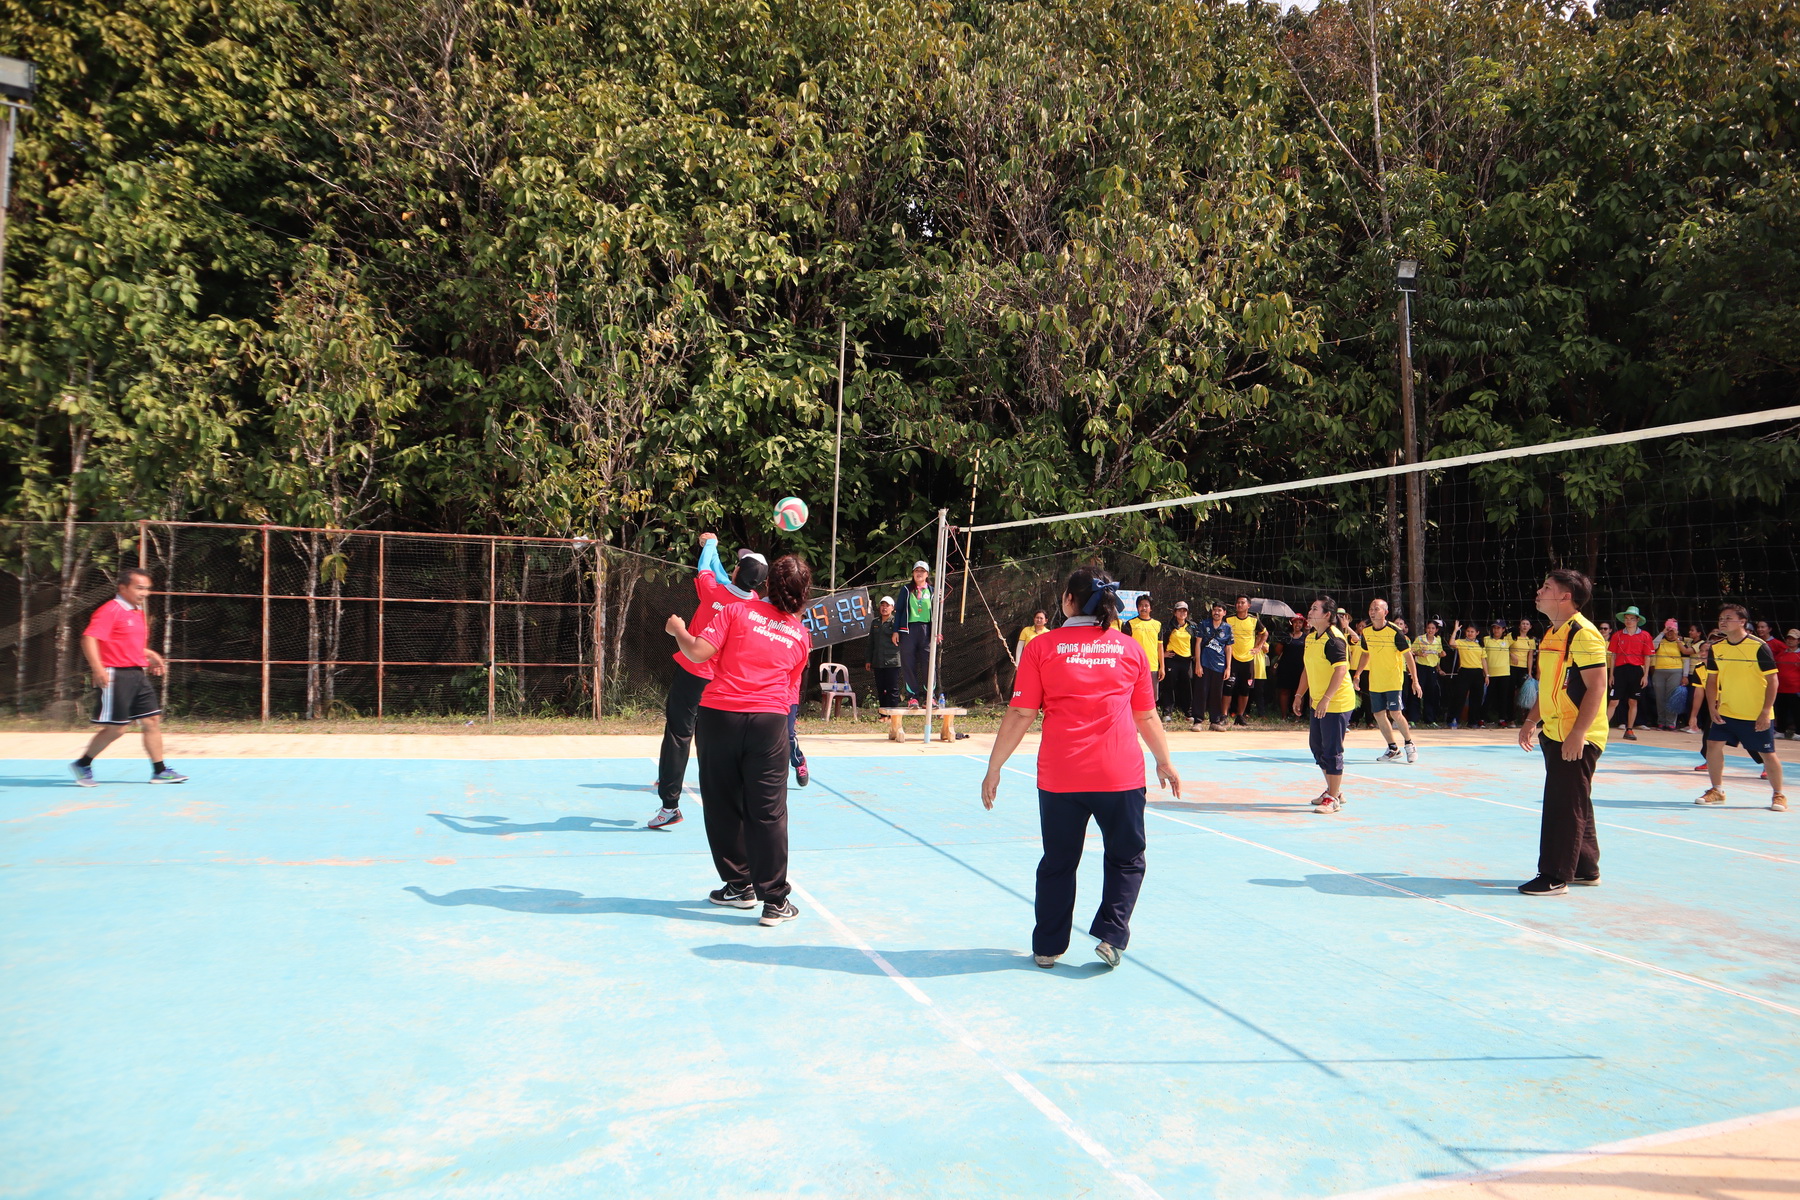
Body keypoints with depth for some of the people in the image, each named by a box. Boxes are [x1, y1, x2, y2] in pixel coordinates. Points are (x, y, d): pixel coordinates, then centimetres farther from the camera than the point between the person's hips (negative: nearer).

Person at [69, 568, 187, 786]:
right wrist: (98, 668, -32)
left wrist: (151, 655, 19)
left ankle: (160, 771, 9)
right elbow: (89, 639, -22)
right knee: (116, 729, -4)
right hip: (115, 676, -9)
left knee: (152, 721, 5)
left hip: (138, 675, 9)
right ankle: (82, 765, 17)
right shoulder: (110, 610, -11)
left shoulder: (139, 613, 17)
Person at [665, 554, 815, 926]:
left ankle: (740, 885, 25)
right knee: (768, 812, 3)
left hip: (719, 714, -1)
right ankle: (774, 901, 4)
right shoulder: (801, 635, 12)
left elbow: (699, 652, -7)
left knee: (723, 805, 13)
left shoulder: (737, 611, 2)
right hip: (769, 722, 1)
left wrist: (678, 630, 10)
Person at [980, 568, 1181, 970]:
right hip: (1120, 775, 0)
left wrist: (994, 768, 3)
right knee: (1125, 859, 18)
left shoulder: (1042, 648, -2)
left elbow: (1019, 715, -4)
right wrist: (1164, 761, 24)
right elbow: (1147, 716, 10)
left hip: (1059, 776, 0)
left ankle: (1048, 947, 22)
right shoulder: (1130, 648, 4)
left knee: (1058, 863, 15)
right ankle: (1111, 936, 9)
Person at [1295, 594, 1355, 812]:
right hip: (1317, 703, 10)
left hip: (1336, 704, -10)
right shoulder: (1310, 638, 11)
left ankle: (1333, 798, 5)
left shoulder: (1334, 639, -17)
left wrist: (1326, 699, -30)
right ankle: (1334, 790, 31)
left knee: (1331, 751, -4)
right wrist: (1300, 695, 19)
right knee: (1317, 748, 16)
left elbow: (1341, 669, -25)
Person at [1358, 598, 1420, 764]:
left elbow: (1408, 655, -11)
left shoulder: (1394, 631, -14)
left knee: (1395, 713, -12)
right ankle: (1393, 749, 19)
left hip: (1393, 680, -6)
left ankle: (1410, 744, 11)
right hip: (1374, 681, 6)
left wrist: (1415, 680, -13)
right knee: (1379, 714, 4)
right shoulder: (1366, 632, 2)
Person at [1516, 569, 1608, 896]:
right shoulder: (1551, 633, 14)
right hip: (1554, 734, 10)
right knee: (1575, 805, 16)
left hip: (1577, 739, -9)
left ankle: (1555, 876, 2)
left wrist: (1577, 734, -23)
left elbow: (1596, 686, -20)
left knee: (1564, 805, -4)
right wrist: (1532, 721, 16)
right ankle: (1585, 869, 27)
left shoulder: (1583, 633, -15)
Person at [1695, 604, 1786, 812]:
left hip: (1757, 715, -4)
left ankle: (1778, 795, 21)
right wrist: (1712, 707, -2)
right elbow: (1712, 679, 9)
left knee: (1768, 754, 1)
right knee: (1713, 745, -5)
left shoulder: (1759, 646, -14)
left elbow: (1773, 680, -12)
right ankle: (1716, 791, 10)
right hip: (1726, 712, 4)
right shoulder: (1716, 648, 0)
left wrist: (1765, 713, -17)